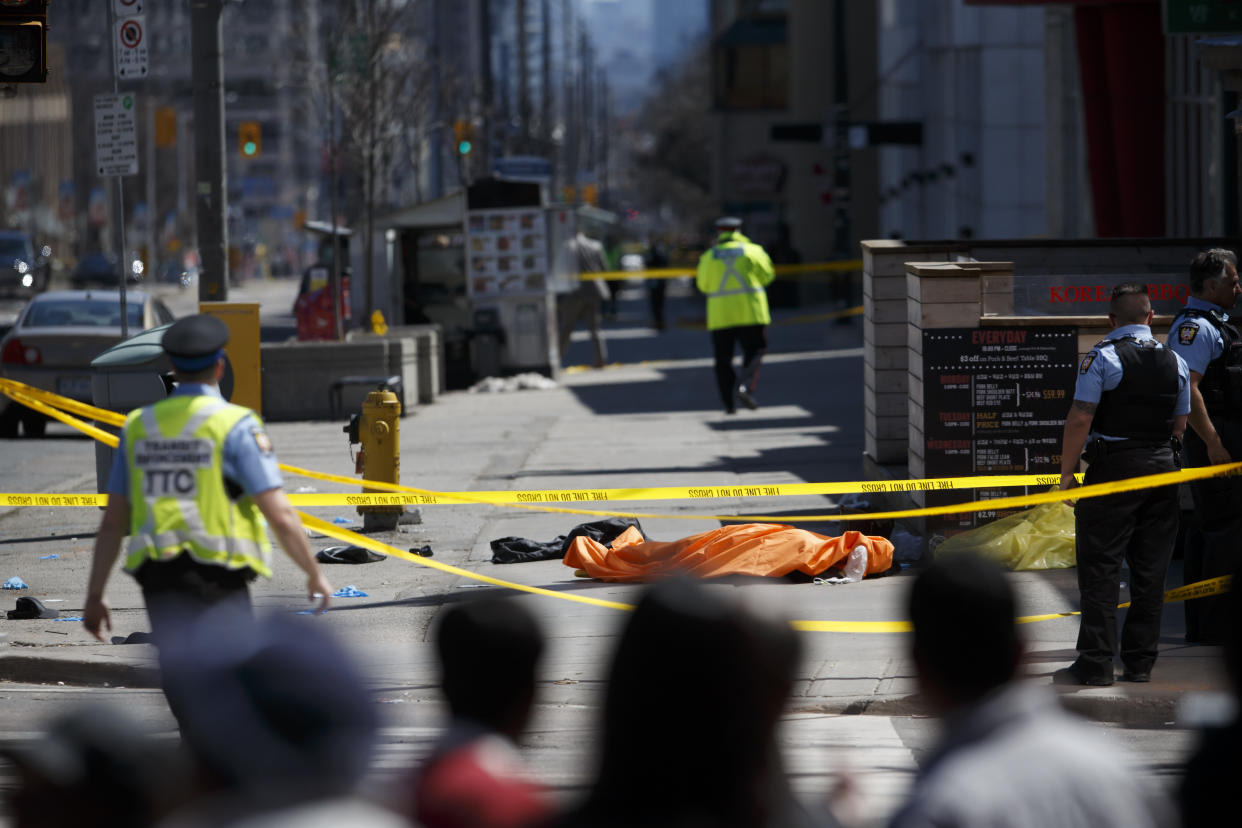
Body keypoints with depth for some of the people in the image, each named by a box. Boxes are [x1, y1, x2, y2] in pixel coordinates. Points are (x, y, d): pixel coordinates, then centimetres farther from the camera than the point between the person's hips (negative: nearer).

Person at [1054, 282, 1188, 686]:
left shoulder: (1102, 357, -8)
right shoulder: (1175, 362, 8)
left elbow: (1081, 418, -12)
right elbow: (1180, 423, 12)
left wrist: (1067, 471, -6)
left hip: (1112, 467, -5)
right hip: (1162, 469, 5)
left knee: (1100, 568, -3)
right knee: (1150, 569, 9)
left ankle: (1096, 663, -6)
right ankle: (1140, 662, 10)